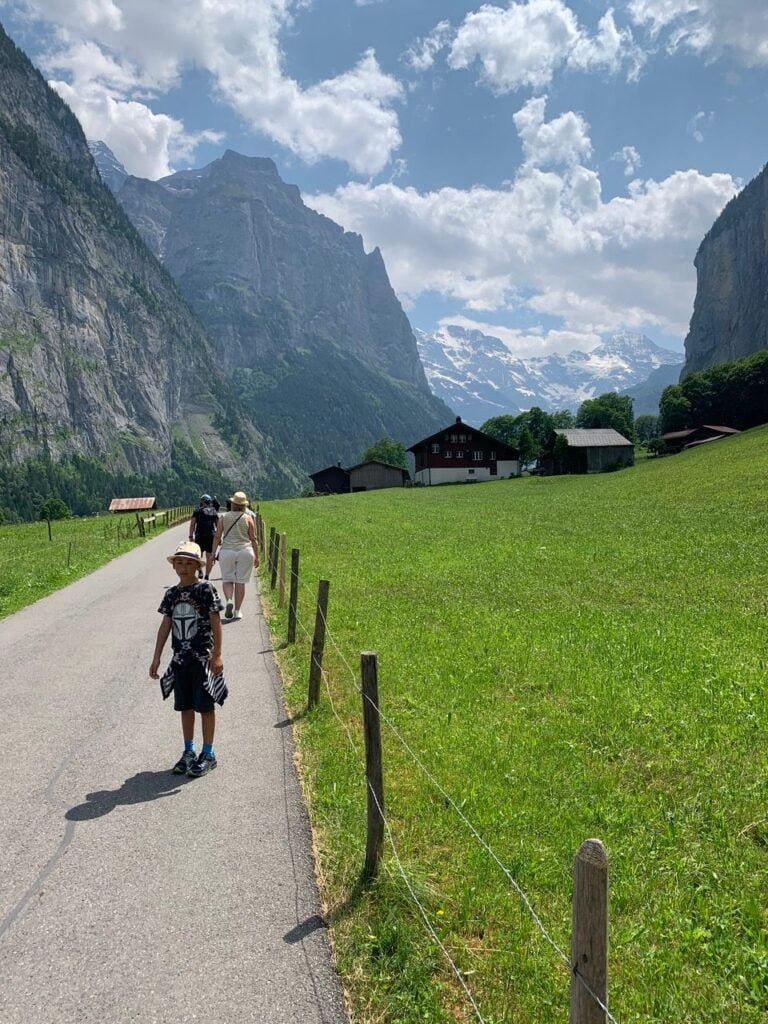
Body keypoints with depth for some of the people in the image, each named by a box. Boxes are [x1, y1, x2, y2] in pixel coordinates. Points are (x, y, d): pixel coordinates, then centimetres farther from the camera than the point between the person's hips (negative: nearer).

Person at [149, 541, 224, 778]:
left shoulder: (206, 590, -10)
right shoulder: (172, 594, 5)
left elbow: (216, 624, -10)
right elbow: (165, 626, 9)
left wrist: (217, 655, -13)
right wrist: (156, 658, 8)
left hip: (203, 658, -5)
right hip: (180, 660, 5)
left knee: (205, 706, 4)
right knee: (185, 707, 13)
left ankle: (208, 754, 16)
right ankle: (189, 752, 26)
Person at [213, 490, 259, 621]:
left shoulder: (224, 517, 1)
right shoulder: (248, 518, 0)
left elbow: (217, 537, 0)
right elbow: (253, 539, 1)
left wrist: (213, 553, 7)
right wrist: (256, 557, 7)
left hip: (227, 551, 0)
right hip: (245, 552, 0)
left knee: (227, 579, 9)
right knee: (240, 581, 6)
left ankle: (228, 601, -18)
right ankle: (237, 611, 8)